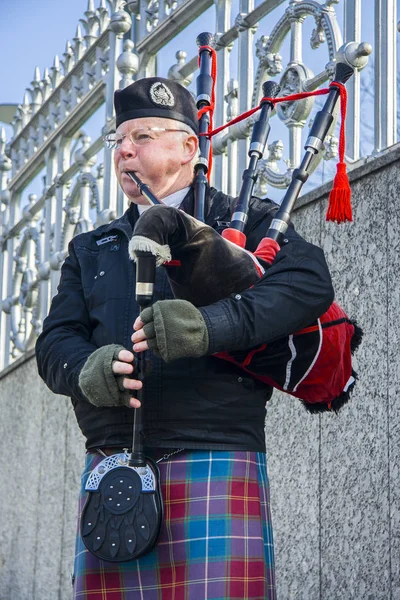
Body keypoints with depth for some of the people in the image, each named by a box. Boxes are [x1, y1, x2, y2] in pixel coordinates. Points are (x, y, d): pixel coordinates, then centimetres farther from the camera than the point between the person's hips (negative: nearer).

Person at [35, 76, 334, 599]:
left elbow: (310, 282, -8)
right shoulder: (90, 251, 24)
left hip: (215, 463, -4)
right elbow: (55, 342, 14)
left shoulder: (244, 222, 10)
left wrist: (208, 326, -23)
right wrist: (89, 369, -12)